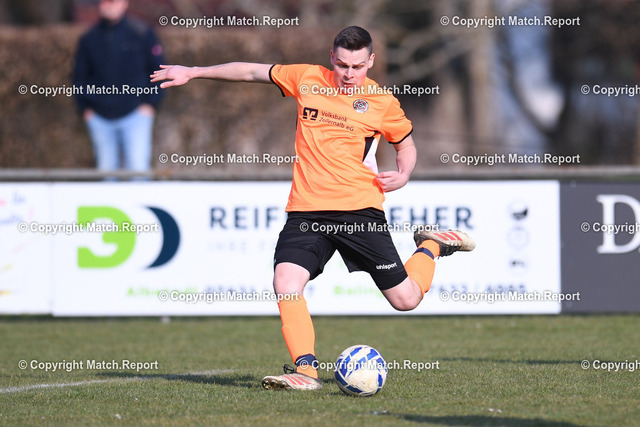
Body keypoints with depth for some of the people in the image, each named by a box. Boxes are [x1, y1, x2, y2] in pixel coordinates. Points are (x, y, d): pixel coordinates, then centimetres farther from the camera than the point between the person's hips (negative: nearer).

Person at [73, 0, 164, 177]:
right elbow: (80, 76, 15)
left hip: (135, 115, -3)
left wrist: (151, 103, -3)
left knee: (138, 168, -13)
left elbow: (159, 70, 4)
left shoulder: (142, 33, 1)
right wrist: (85, 108, 5)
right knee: (106, 168, 6)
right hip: (100, 118, 3)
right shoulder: (89, 40, 8)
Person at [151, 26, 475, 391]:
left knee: (406, 299, 1)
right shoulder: (307, 79, 5)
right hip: (306, 210, 2)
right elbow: (252, 72, 16)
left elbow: (406, 143, 18)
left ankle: (431, 246, 32)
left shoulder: (382, 101, 1)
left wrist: (403, 175, -3)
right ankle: (306, 370, -17)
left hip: (360, 211, -2)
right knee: (286, 284, -22)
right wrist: (193, 72, 16)